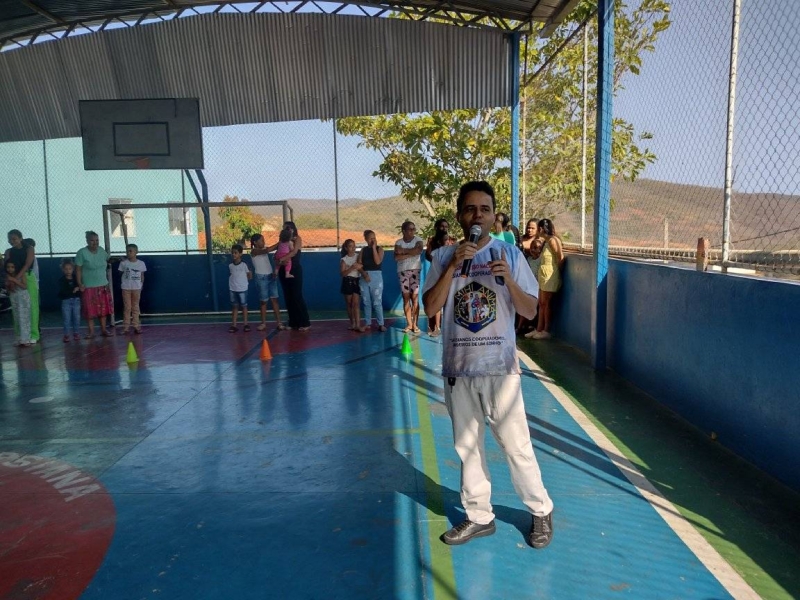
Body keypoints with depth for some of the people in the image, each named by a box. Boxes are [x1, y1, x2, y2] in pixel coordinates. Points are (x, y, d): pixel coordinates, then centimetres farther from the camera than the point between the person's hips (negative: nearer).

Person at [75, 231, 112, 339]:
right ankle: (91, 331, 7)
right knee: (90, 310, -1)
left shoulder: (101, 250, 4)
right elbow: (78, 269, -11)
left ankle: (103, 330, 15)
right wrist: (79, 283, -16)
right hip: (88, 286, -5)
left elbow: (108, 258, 26)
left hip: (103, 285, 5)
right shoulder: (82, 253, -11)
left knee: (103, 308, 7)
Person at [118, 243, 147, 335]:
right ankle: (126, 327, 7)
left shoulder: (141, 263, -1)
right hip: (126, 288, 0)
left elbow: (142, 276, 5)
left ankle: (136, 326, 13)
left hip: (136, 288, 0)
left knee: (135, 307, 8)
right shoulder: (123, 263, -3)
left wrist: (141, 286, 4)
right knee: (127, 307, 3)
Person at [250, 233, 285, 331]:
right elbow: (267, 251, -24)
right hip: (261, 277, -6)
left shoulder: (264, 249, 12)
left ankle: (278, 322, 2)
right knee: (264, 301, 1)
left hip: (271, 276, 6)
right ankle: (263, 323, 11)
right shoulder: (254, 251, -9)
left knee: (274, 299, 2)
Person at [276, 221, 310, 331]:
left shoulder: (297, 239, 1)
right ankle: (293, 323, 11)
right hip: (284, 271, 5)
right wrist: (279, 262, -19)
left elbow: (294, 252, -16)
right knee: (288, 297, 4)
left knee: (297, 296, -8)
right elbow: (277, 256, 3)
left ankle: (305, 323, -5)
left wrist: (281, 259, -23)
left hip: (295, 270, -5)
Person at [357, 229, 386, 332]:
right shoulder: (363, 250, 11)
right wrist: (364, 274, -13)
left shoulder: (379, 249, 4)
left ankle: (381, 324, -3)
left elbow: (378, 262, -13)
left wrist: (374, 248, -11)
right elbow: (359, 264, 3)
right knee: (366, 302, 6)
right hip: (364, 276, 3)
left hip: (376, 276, -3)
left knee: (377, 302, -6)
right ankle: (368, 323, 13)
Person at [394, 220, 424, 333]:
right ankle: (409, 324, 7)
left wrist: (404, 251, -13)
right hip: (402, 271, 2)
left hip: (415, 270, -1)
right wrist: (411, 254, -15)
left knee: (415, 297, -6)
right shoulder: (399, 242, 3)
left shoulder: (418, 240, 1)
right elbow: (396, 257, -11)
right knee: (406, 297, 2)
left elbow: (419, 250, -20)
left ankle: (415, 324, -4)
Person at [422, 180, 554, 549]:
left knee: (515, 445, 3)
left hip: (500, 367, -2)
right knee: (467, 446, 13)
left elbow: (530, 311, -2)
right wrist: (454, 265, -17)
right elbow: (430, 308, -8)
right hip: (458, 368, 2)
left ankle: (541, 511, 26)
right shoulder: (443, 257, 2)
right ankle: (479, 516, 30)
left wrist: (508, 278, -19)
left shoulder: (510, 254, -1)